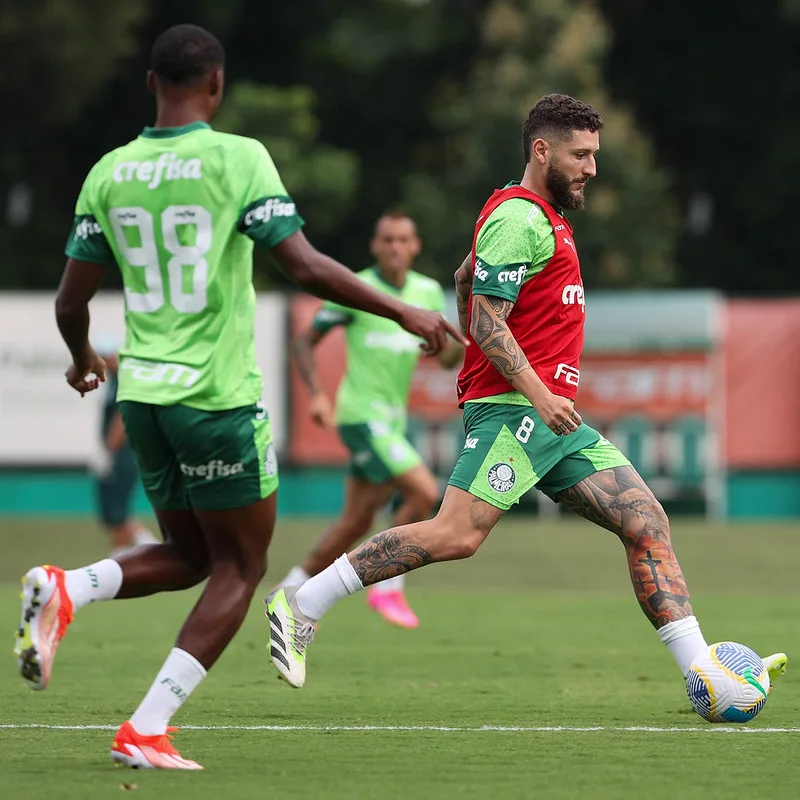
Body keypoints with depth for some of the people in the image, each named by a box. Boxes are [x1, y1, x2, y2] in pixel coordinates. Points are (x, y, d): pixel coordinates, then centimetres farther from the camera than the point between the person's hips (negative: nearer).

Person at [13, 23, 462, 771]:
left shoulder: (110, 173, 5)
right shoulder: (239, 160, -9)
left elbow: (71, 300, 9)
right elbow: (305, 267, -16)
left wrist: (84, 359, 30)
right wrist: (403, 313, -7)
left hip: (142, 393, 6)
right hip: (217, 396, -6)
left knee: (187, 555, 21)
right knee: (239, 566, 8)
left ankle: (64, 591, -6)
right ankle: (145, 731, -2)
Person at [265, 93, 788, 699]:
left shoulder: (543, 216, 22)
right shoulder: (522, 219, -9)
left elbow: (465, 278, 35)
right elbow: (486, 319, -16)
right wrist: (536, 391, -24)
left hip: (557, 421, 10)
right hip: (513, 410, -10)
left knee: (648, 525, 0)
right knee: (456, 536, -21)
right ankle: (301, 607, -12)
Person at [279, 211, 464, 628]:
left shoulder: (429, 292, 7)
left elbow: (446, 357, 8)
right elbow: (304, 341, -3)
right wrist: (316, 393, -17)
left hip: (393, 419, 7)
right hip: (363, 416, -7)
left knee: (357, 522, 11)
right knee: (425, 493, -18)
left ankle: (292, 591, 23)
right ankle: (388, 586, -6)